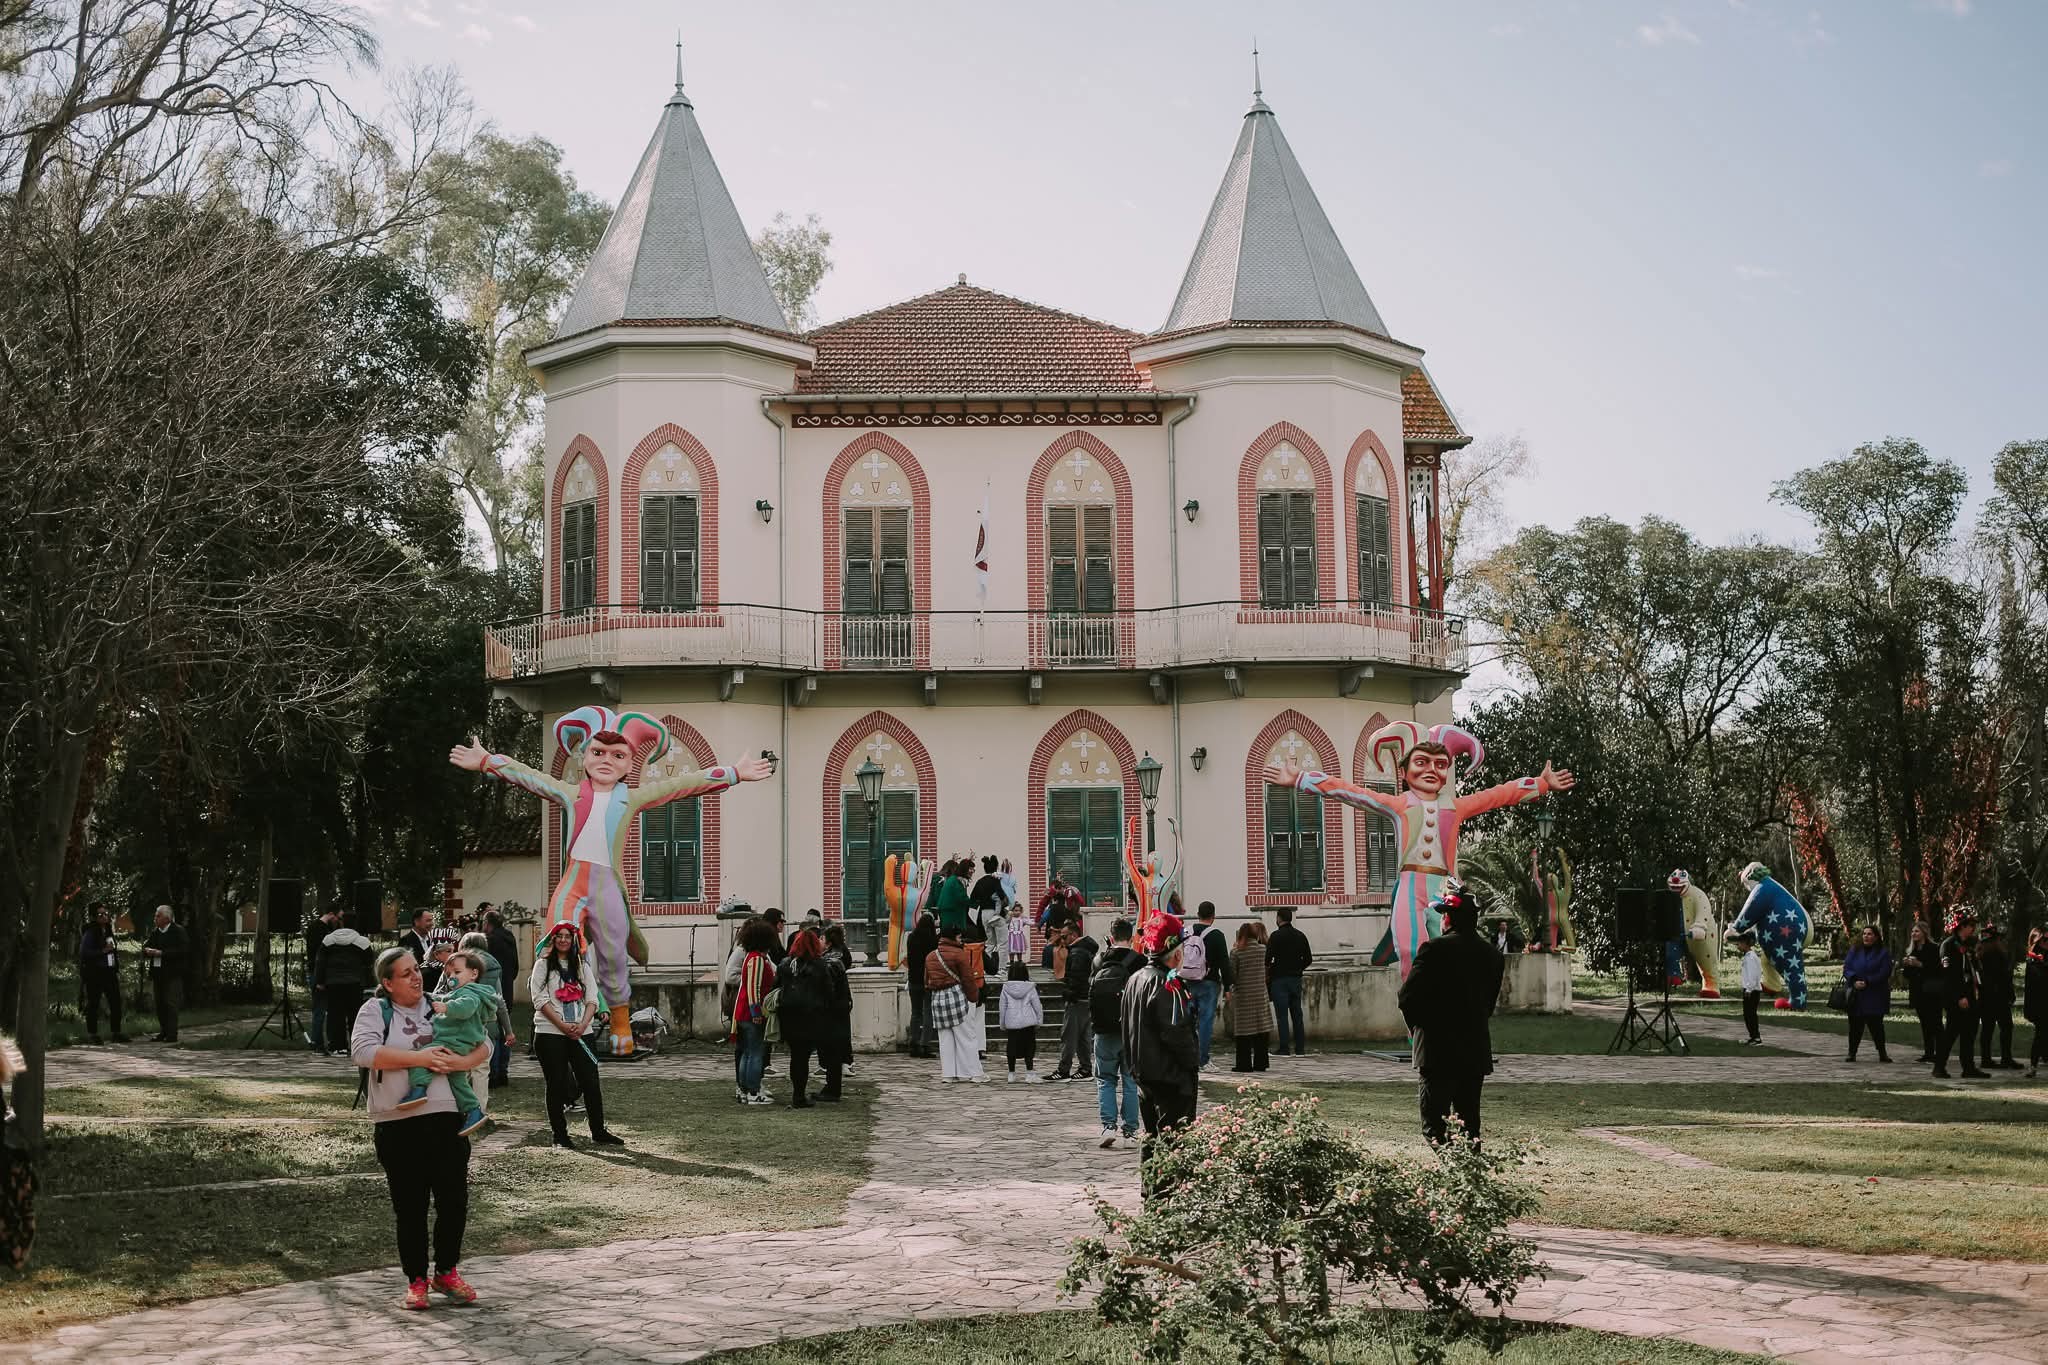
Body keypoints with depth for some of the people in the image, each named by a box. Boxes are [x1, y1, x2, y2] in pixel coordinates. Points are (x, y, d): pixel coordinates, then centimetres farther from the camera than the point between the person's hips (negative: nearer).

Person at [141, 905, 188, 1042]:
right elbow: (145, 949, 17)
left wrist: (161, 953, -19)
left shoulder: (178, 931, -5)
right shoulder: (154, 932, 15)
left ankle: (172, 1035, -6)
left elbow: (183, 950, -15)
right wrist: (147, 951, -8)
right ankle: (163, 1032, 16)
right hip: (158, 973, 7)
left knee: (170, 1003, -8)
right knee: (160, 1004, 8)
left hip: (172, 974, -7)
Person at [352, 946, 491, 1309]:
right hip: (398, 1123, -2)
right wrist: (418, 1057, -15)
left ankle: (447, 1272, 22)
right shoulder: (375, 1011, 4)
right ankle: (416, 1279, 18)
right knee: (410, 1205, 4)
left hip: (446, 1116, 3)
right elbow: (363, 1051, -13)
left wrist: (462, 1061, -9)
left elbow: (484, 1046, 13)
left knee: (454, 1199, 3)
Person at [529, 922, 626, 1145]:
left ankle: (599, 1132, 9)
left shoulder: (583, 966, 14)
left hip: (580, 1033, 3)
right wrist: (563, 1026, -15)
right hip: (550, 1033, -3)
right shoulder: (543, 965, 3)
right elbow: (541, 1000, -6)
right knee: (556, 1085, 1)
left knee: (591, 1082, 0)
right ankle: (560, 1135, 10)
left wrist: (583, 1024, -11)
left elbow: (592, 999, 8)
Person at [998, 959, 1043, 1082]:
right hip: (1028, 1021, -1)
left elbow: (1003, 1007, 4)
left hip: (1011, 1022, 1)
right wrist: (1039, 1021, 9)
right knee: (1029, 1047, 4)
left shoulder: (1006, 988, 0)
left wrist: (1003, 1025, 12)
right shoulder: (1030, 988, -4)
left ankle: (1012, 1074, 14)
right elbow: (1037, 1005, -1)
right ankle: (1029, 1074, -3)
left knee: (1011, 1047, 9)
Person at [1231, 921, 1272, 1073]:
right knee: (1261, 1031, 9)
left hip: (1243, 996, -2)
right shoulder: (1264, 950, -1)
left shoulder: (1237, 953, -8)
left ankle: (1244, 1063, 1)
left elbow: (1232, 975, -5)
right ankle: (1260, 1063, 11)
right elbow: (1268, 970, 7)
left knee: (1244, 1032, 2)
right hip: (1261, 996, 2)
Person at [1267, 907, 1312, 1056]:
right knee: (1297, 1014, 9)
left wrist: (1268, 972, 3)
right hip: (1296, 978, 5)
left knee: (1282, 1015, -4)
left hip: (1279, 978, -5)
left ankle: (1284, 1049, -6)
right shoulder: (1300, 936, 8)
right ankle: (1300, 1048, 10)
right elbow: (1308, 959, 10)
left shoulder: (1276, 936, -10)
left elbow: (1268, 958, -14)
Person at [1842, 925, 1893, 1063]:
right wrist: (1854, 981, -15)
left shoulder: (1883, 953, 0)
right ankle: (1852, 1053, 11)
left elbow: (1884, 973, -8)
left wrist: (1867, 982, -17)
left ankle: (1882, 1053, 9)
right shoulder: (1855, 951, 10)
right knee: (1855, 1025, 4)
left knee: (1876, 1025, -2)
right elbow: (1846, 968, 4)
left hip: (1875, 997, -3)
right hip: (1856, 996, 3)